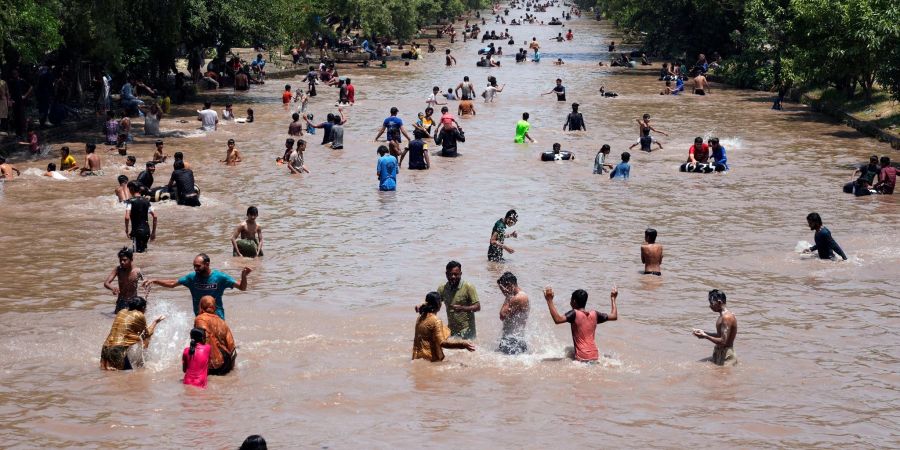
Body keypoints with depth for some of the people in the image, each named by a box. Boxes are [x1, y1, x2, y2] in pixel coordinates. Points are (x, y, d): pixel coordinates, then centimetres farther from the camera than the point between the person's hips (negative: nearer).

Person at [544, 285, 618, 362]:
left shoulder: (574, 314, -5)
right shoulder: (594, 314, 11)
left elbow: (557, 320, -21)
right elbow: (614, 316, 22)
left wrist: (549, 300, -15)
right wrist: (613, 299, 34)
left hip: (582, 358, -5)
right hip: (595, 356, 5)